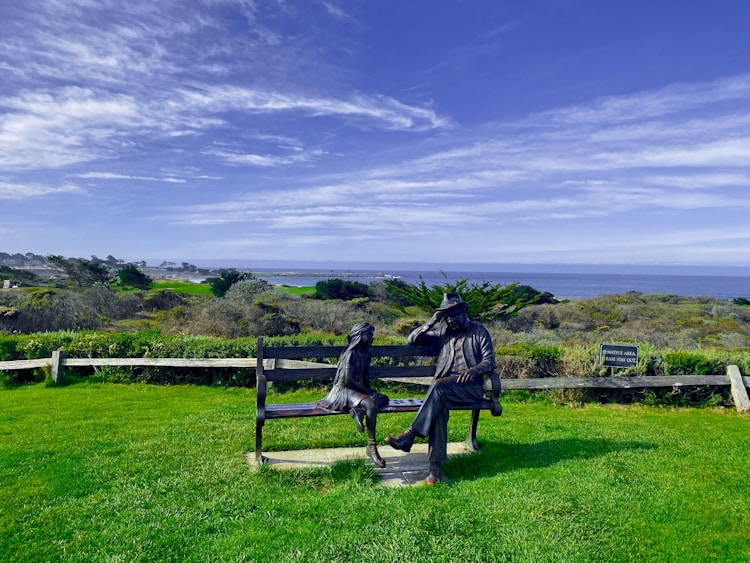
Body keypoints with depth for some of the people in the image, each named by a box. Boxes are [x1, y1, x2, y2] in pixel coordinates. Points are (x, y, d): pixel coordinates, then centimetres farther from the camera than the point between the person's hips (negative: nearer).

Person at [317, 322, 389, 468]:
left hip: (357, 389, 9)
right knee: (371, 405, -30)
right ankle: (372, 447, -23)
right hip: (343, 390, -9)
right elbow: (347, 380, -20)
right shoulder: (350, 353, -17)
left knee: (384, 398, 1)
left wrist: (369, 391, 0)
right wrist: (367, 392, -15)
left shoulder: (366, 353, 8)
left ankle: (358, 410, -21)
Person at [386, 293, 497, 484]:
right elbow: (412, 339, 15)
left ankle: (409, 435, -35)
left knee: (439, 386, -34)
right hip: (444, 386, 3)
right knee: (439, 407, -32)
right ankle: (436, 467, -34)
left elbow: (490, 361, 0)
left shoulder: (479, 331, 8)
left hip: (470, 385, -3)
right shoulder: (442, 332, 18)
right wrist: (431, 322, 3)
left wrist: (474, 370, -21)